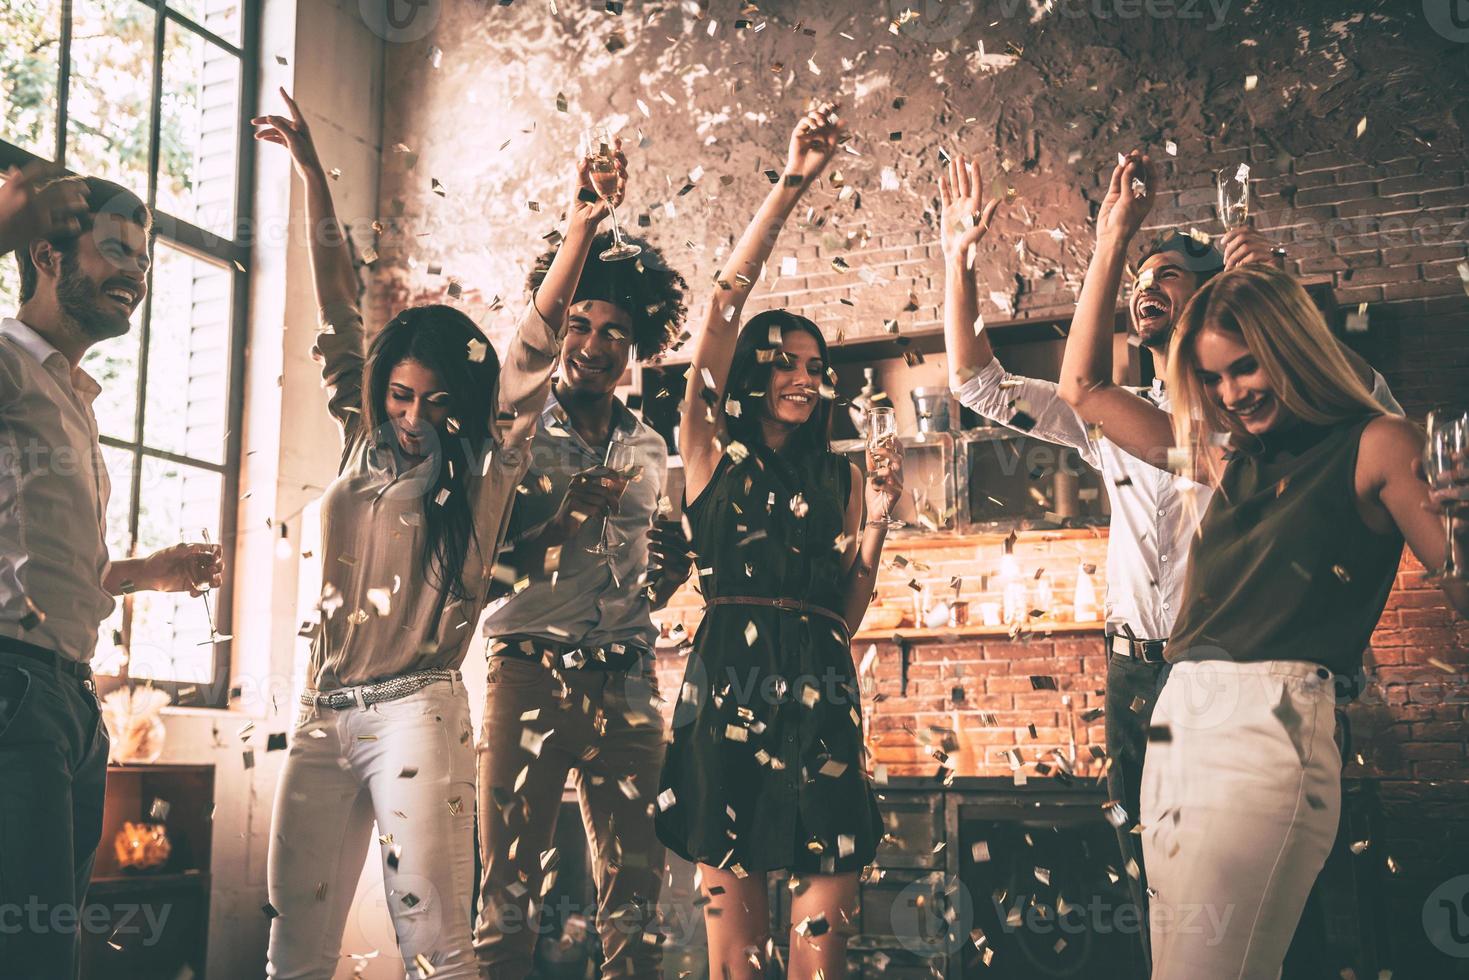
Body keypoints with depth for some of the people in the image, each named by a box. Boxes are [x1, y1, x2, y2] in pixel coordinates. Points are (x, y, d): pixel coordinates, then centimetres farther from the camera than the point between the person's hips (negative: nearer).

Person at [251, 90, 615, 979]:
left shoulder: (484, 470, 3)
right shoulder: (365, 444, 13)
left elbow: (535, 347, -7)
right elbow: (340, 302, 14)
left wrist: (581, 231, -15)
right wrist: (312, 174, 17)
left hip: (416, 712, -4)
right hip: (325, 713, 5)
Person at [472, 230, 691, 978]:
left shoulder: (649, 453, 15)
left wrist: (673, 565, 0)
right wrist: (571, 516, -16)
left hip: (626, 683, 3)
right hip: (529, 675, -3)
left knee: (634, 895, 3)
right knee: (507, 889, -2)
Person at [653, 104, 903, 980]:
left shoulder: (840, 476, 17)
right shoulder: (714, 450, 8)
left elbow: (848, 614, 14)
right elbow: (726, 300, -3)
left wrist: (878, 518, 2)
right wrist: (792, 185, -7)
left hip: (821, 694, 3)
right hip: (730, 685, -3)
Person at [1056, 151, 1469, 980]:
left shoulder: (1376, 446, 3)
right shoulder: (1229, 461, 19)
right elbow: (1083, 389, 23)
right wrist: (1114, 241, 22)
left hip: (1269, 725, -7)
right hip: (1178, 725, 7)